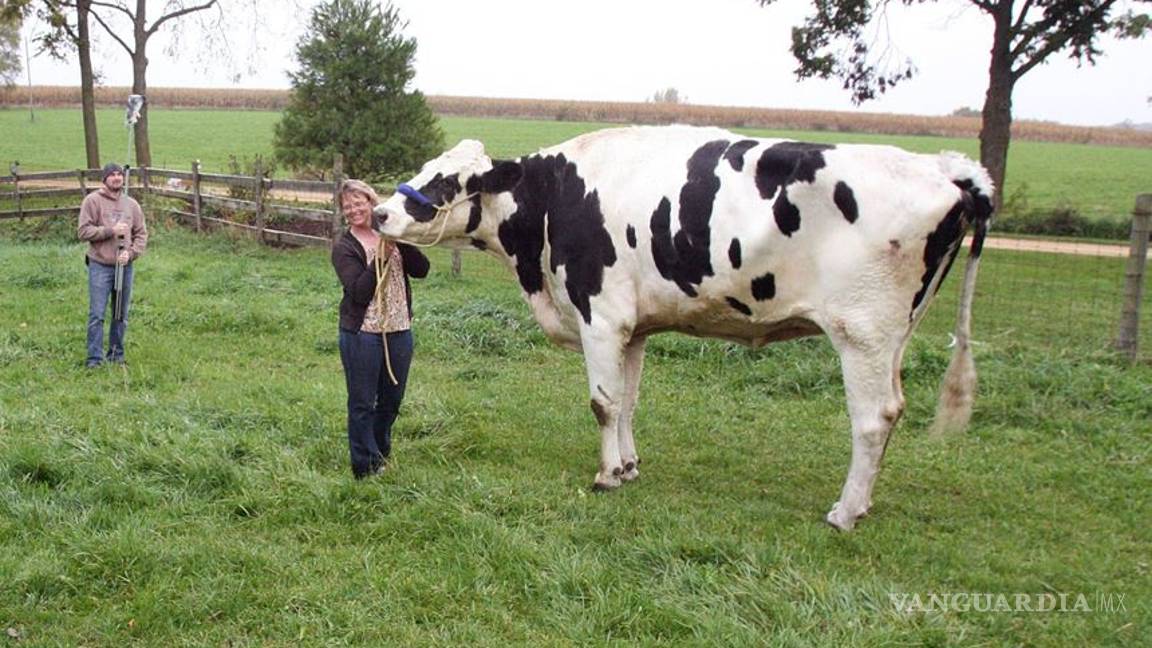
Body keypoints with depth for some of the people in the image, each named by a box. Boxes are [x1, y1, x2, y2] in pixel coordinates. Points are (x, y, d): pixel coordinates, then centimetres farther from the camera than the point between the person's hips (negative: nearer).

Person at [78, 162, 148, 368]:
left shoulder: (132, 204, 9)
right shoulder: (92, 200, -3)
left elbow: (142, 234, 10)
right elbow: (83, 231, -8)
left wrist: (131, 253, -7)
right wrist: (110, 231, -17)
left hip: (125, 267, 4)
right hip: (100, 266, -4)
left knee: (121, 315, 10)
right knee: (97, 315, -4)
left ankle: (117, 354, 22)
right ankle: (95, 358, 1)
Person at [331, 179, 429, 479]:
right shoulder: (344, 247, -4)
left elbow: (421, 270, -5)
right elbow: (360, 291, -16)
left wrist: (401, 242, -18)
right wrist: (381, 257, -21)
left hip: (399, 331, 4)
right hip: (362, 334, -4)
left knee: (391, 401, 17)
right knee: (363, 404, 4)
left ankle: (380, 456, 36)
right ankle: (367, 468, 16)